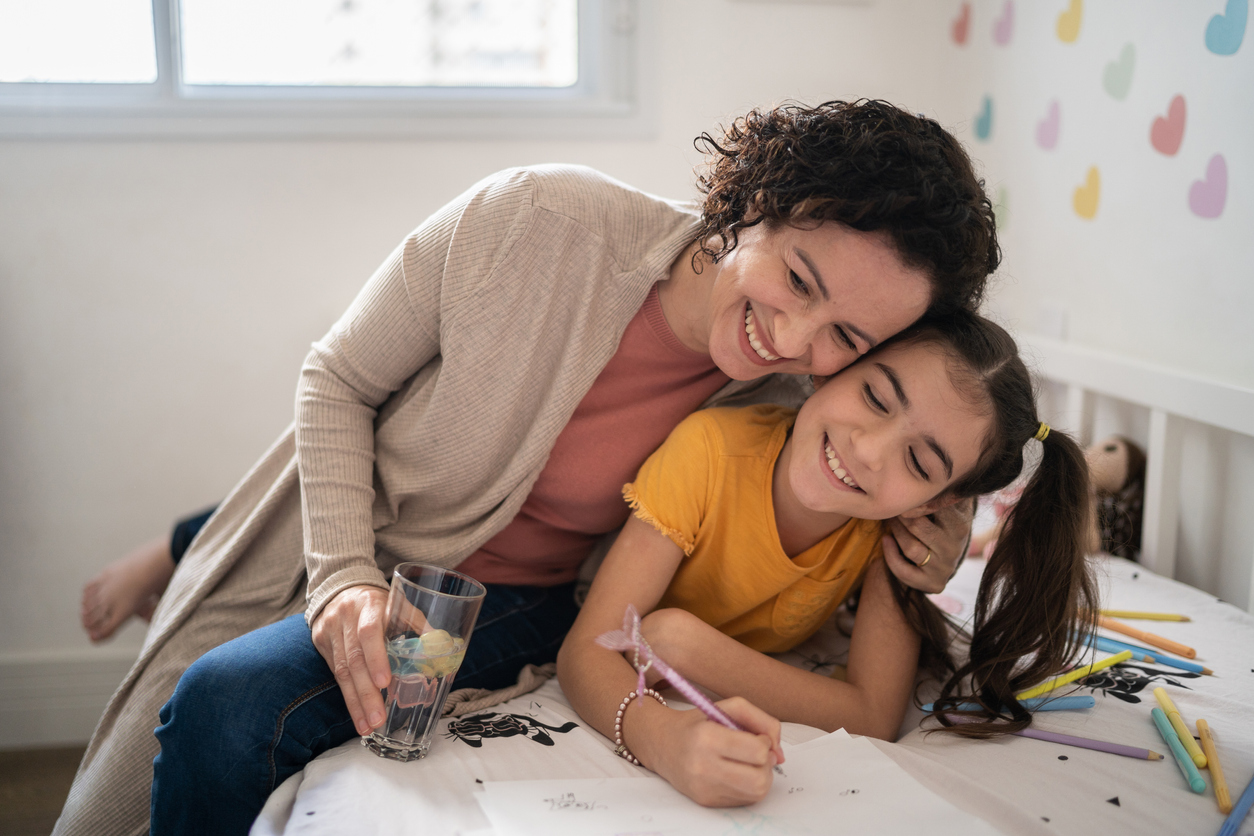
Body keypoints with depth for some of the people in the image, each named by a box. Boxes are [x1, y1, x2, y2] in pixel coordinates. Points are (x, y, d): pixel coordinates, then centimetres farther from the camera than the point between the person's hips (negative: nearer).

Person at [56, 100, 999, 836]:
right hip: (337, 549, 1)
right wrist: (344, 575, -21)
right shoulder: (536, 220, -24)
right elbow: (338, 380, -11)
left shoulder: (782, 404, -17)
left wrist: (926, 546, -15)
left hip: (510, 611, -1)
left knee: (227, 706, -24)